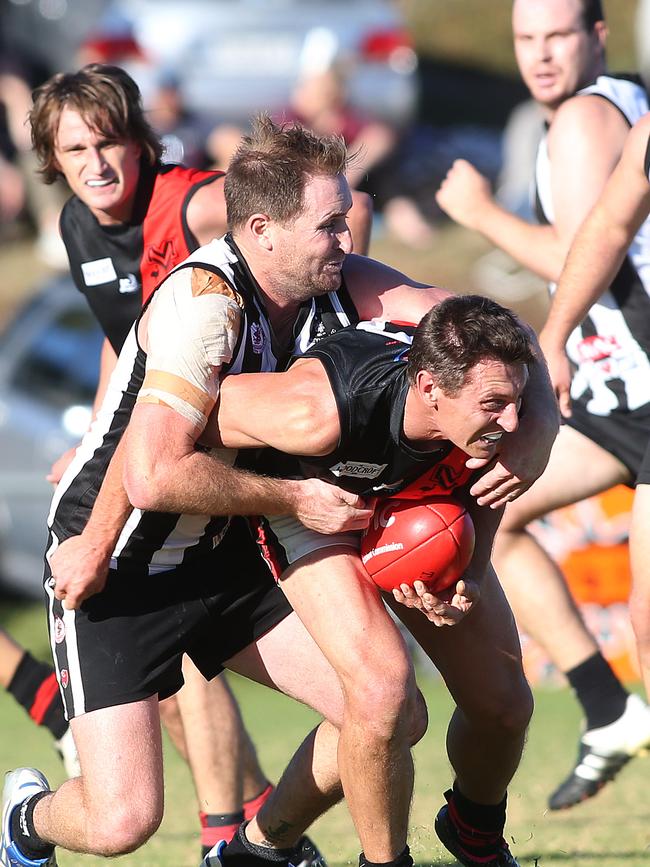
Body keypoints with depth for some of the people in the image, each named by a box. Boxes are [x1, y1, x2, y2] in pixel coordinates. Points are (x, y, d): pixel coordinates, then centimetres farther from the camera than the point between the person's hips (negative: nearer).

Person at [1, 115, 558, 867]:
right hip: (116, 571, -7)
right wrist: (295, 500, -27)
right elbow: (156, 475, -38)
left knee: (394, 714, -1)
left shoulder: (340, 284, -7)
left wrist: (532, 437, -26)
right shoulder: (206, 298, -29)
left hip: (226, 555, 7)